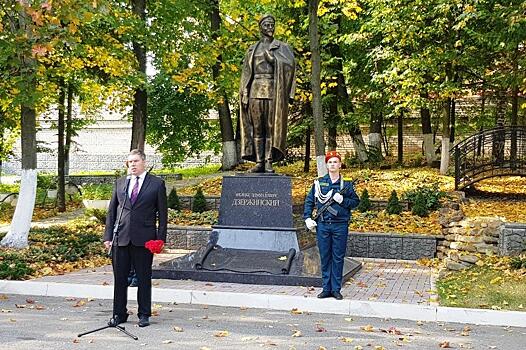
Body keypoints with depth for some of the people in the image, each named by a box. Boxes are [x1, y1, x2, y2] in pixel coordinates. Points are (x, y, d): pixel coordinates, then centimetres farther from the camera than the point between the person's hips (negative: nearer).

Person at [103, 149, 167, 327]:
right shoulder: (120, 183, 12)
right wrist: (108, 236, 5)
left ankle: (144, 314, 16)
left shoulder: (157, 184, 2)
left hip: (143, 238, -3)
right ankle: (119, 314, 20)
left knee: (143, 278, 5)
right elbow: (112, 210, 13)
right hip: (120, 237, 3)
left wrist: (160, 238, -4)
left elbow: (162, 213, 2)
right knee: (120, 278, 8)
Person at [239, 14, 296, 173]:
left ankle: (269, 162, -8)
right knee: (257, 127, -2)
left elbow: (290, 64, -4)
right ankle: (259, 162, -2)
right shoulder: (252, 49, 17)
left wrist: (271, 57, -7)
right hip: (256, 90, 2)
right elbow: (246, 73, 11)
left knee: (271, 127, -7)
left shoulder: (282, 47, 11)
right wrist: (244, 94, 2)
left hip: (274, 90, -2)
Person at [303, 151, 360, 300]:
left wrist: (343, 200, -10)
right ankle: (326, 288, 15)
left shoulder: (347, 184, 6)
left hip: (340, 226, -1)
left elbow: (356, 202, 8)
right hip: (322, 226, 1)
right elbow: (309, 201, 10)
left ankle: (336, 289, 11)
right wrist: (307, 218, 0)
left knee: (338, 258, 3)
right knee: (325, 257, 6)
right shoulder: (319, 183, 7)